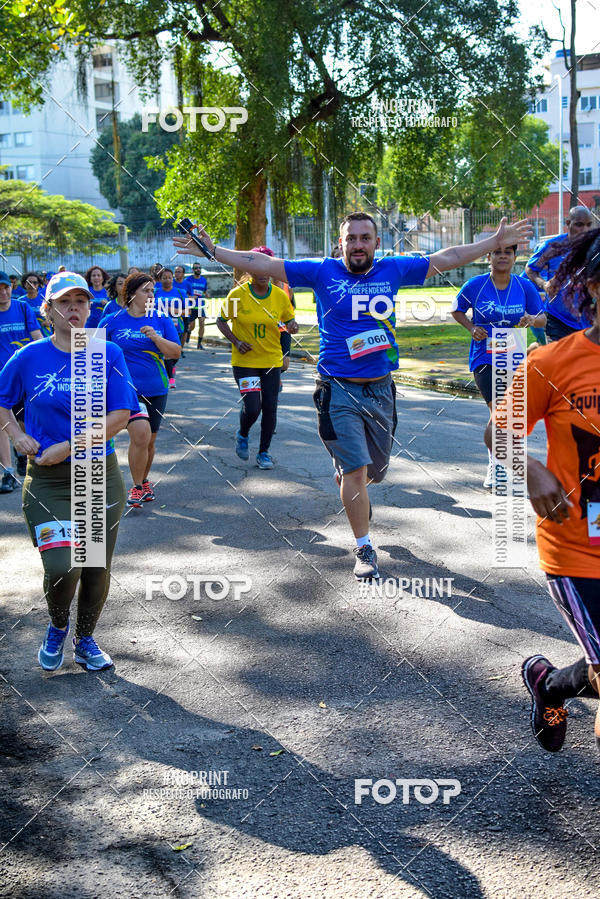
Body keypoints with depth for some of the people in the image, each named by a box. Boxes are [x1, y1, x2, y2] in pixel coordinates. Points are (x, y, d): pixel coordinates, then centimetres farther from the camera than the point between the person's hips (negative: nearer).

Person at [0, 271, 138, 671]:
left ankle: (85, 639, 33)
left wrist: (66, 447, -14)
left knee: (97, 566, 8)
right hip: (48, 479, -1)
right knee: (62, 566, -13)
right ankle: (57, 627, 19)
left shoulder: (108, 354, -2)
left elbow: (120, 416, -8)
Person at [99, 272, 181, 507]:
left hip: (156, 390, 3)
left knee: (149, 440, 12)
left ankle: (143, 482, 35)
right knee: (141, 434, -20)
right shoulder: (111, 322, -2)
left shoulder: (161, 320, 3)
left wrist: (156, 338, -15)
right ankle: (136, 486, -3)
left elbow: (175, 353, -1)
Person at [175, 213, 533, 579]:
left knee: (376, 469, 15)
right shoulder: (322, 272, -3)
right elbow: (263, 264, -3)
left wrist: (497, 242, 11)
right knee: (355, 469, -7)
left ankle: (348, 486, 52)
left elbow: (446, 259, 11)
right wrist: (211, 250, -7)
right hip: (339, 390, -3)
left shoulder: (393, 270, 4)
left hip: (381, 388, 3)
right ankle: (365, 548, 7)